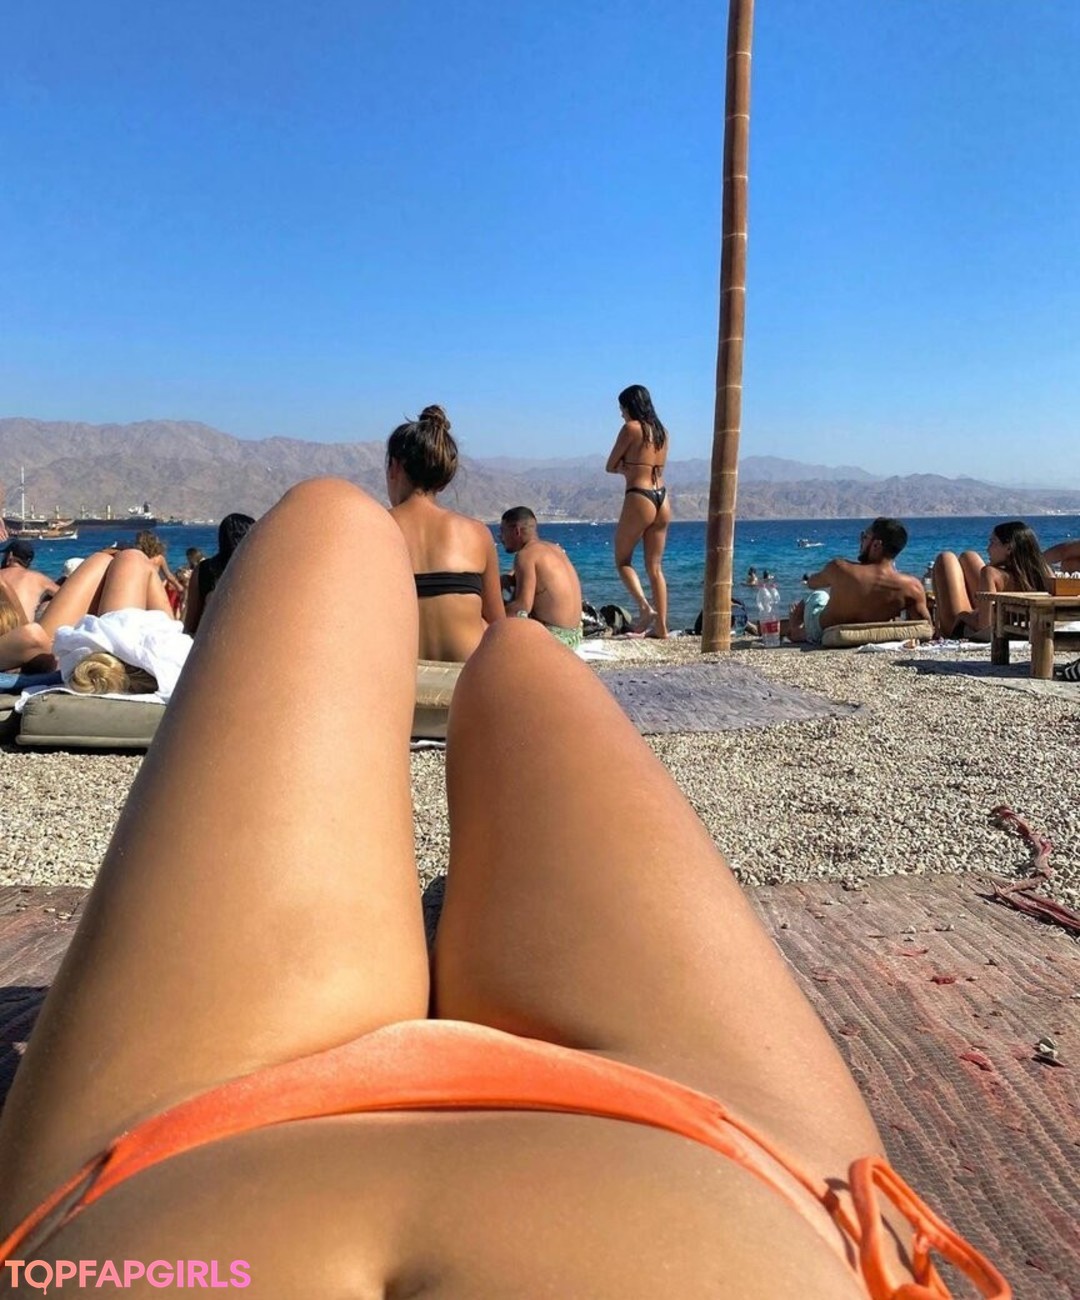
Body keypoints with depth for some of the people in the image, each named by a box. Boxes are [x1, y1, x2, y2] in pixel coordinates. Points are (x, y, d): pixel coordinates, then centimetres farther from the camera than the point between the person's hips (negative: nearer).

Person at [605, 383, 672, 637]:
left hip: (639, 498, -7)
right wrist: (632, 467, 5)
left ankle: (645, 606, -11)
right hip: (662, 498, 7)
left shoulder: (631, 428, -6)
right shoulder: (661, 431, 14)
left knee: (622, 559, 9)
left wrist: (625, 467, 11)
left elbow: (610, 467, -2)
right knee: (655, 567, 9)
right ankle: (661, 626, 7)